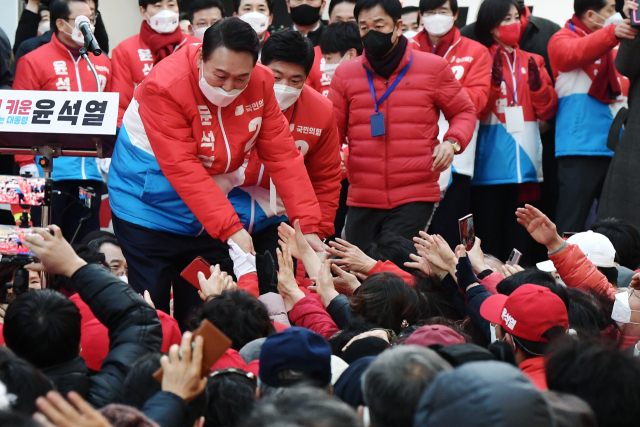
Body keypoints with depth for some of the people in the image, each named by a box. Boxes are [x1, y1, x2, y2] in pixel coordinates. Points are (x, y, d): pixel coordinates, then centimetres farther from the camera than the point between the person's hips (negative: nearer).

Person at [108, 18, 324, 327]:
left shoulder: (261, 84, -9)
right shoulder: (165, 88, -25)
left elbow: (282, 155, -8)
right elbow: (183, 170, -29)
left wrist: (308, 224, -18)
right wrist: (230, 228, -35)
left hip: (211, 215, 5)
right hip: (151, 209, -5)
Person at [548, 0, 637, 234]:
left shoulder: (612, 45, 19)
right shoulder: (563, 39, 0)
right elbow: (574, 53, -21)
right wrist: (612, 33, -38)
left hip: (615, 146, 7)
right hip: (582, 145, -7)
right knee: (571, 225, -10)